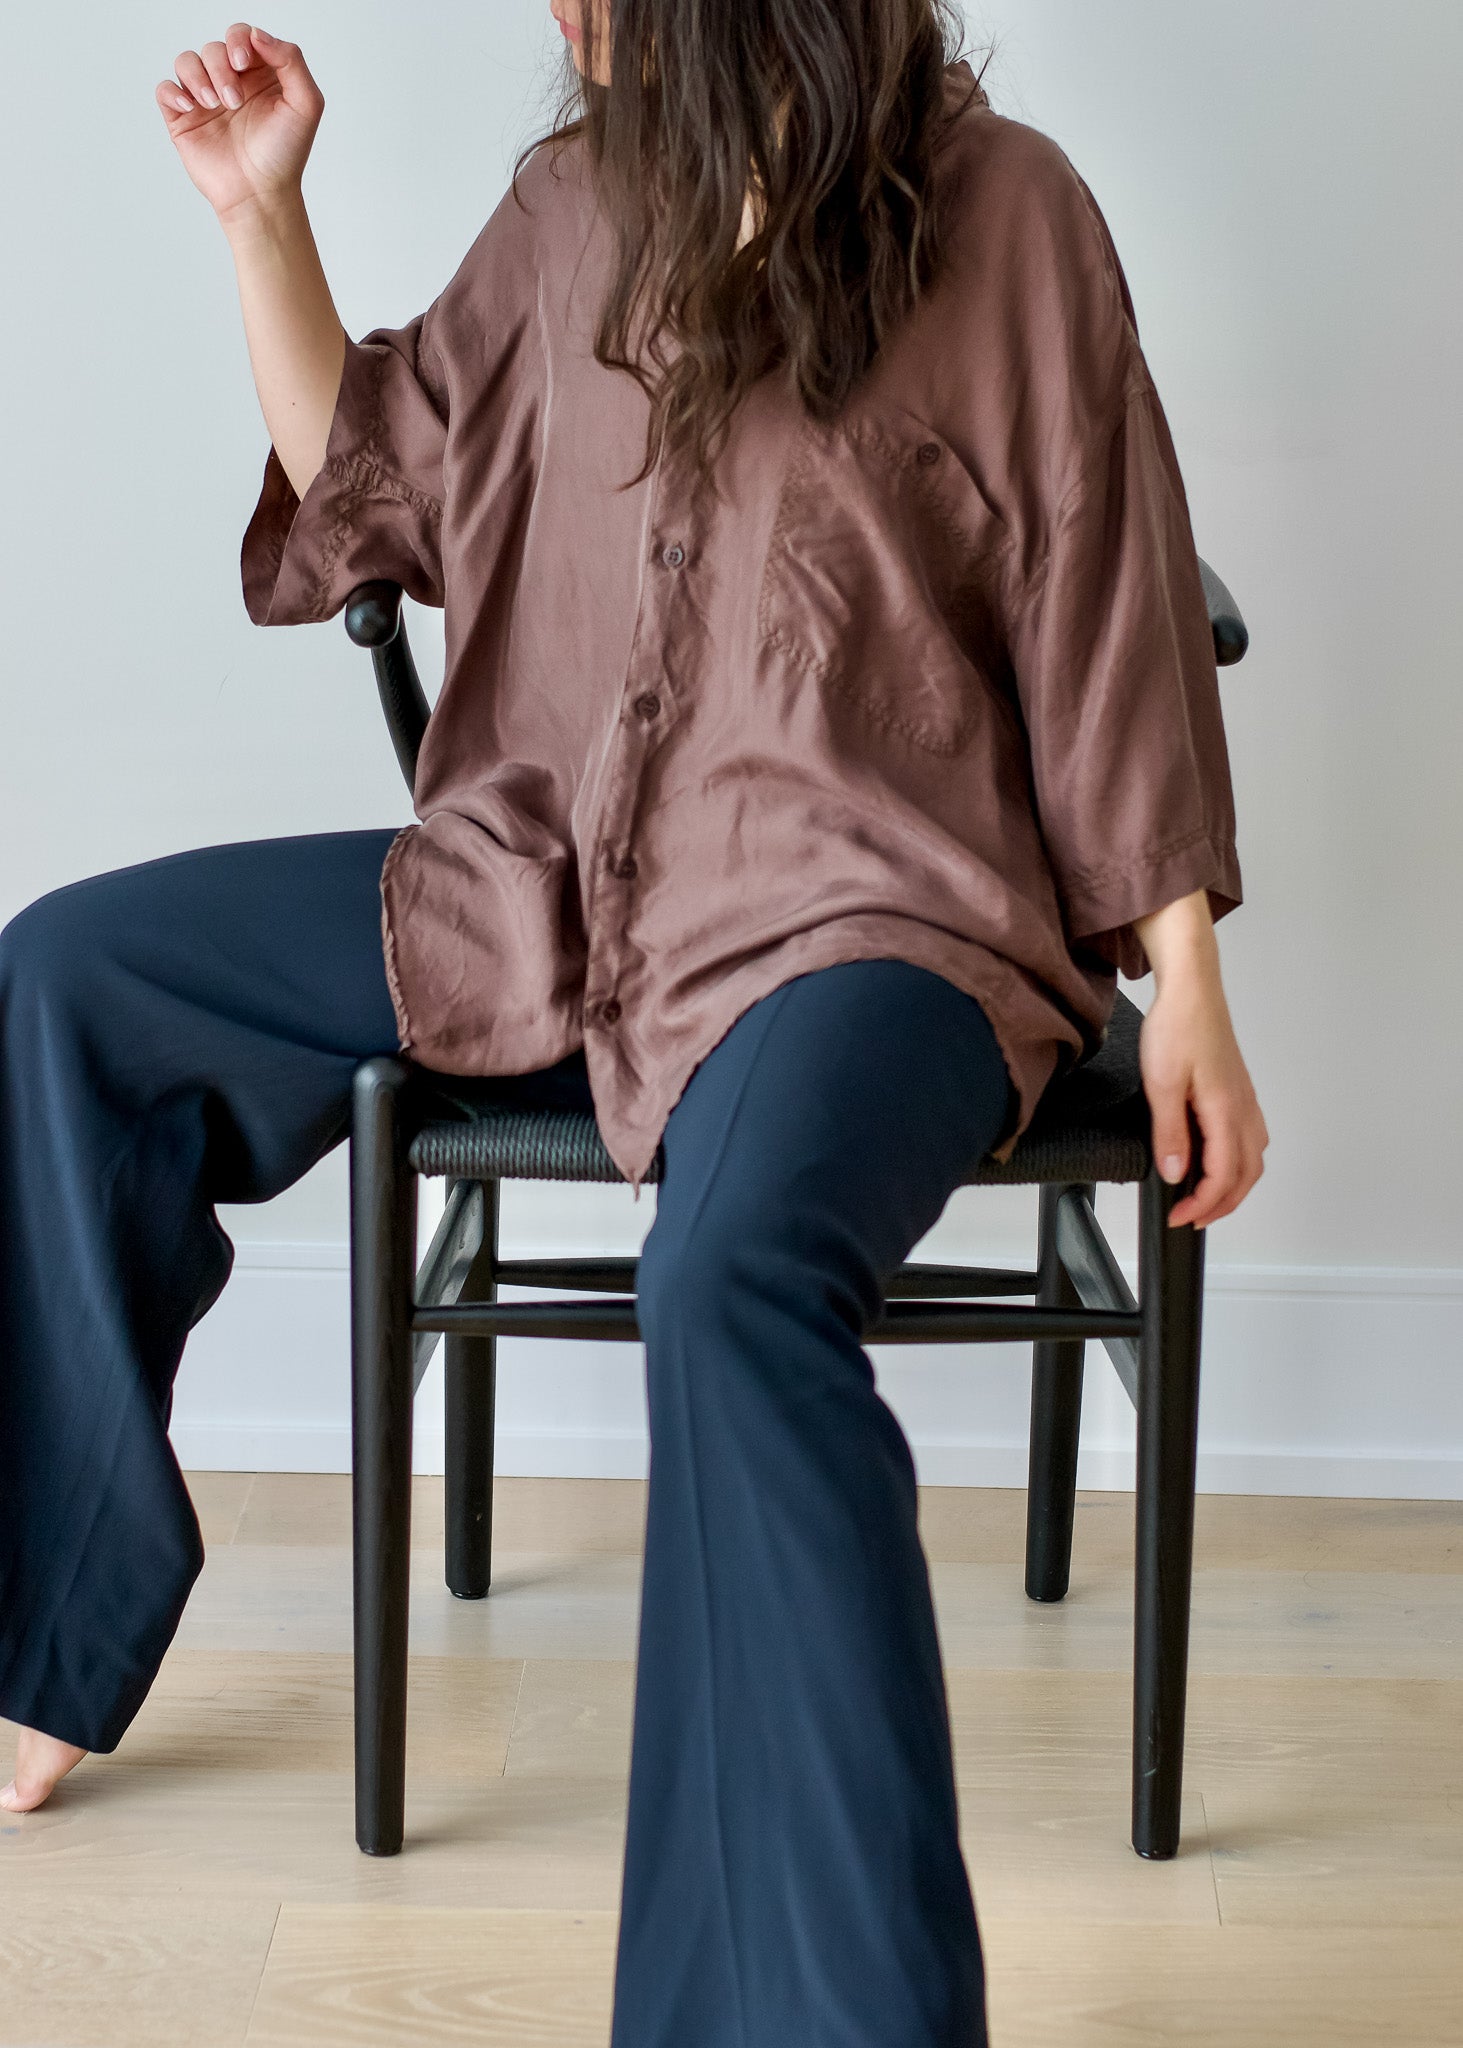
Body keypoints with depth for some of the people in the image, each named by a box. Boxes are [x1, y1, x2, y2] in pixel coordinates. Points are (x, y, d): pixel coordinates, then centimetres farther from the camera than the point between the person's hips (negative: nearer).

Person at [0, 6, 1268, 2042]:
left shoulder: (1000, 213, -4)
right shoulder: (574, 207, 11)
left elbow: (1109, 606, -3)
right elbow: (368, 488, 20)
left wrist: (1186, 993, -6)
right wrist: (261, 215, 9)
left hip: (870, 911, -7)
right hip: (550, 882, 7)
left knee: (734, 1276, -38)